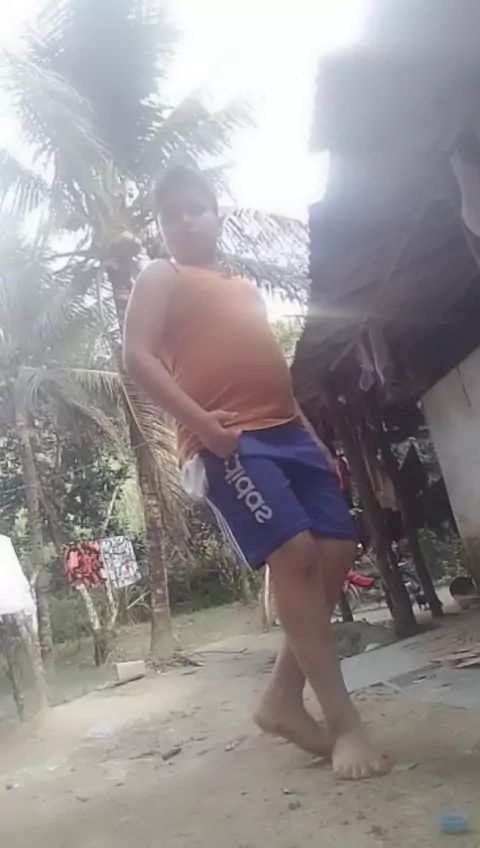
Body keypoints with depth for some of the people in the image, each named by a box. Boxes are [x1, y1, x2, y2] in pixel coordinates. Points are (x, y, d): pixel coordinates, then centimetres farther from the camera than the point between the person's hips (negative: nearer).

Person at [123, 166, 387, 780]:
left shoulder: (248, 290, 30)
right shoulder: (161, 278, 10)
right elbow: (137, 357, -6)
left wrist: (318, 438, 19)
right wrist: (197, 420, -18)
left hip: (287, 430, 8)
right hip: (226, 441, -7)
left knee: (337, 550, 1)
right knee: (295, 554, -18)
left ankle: (282, 699, 14)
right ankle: (343, 721, -5)